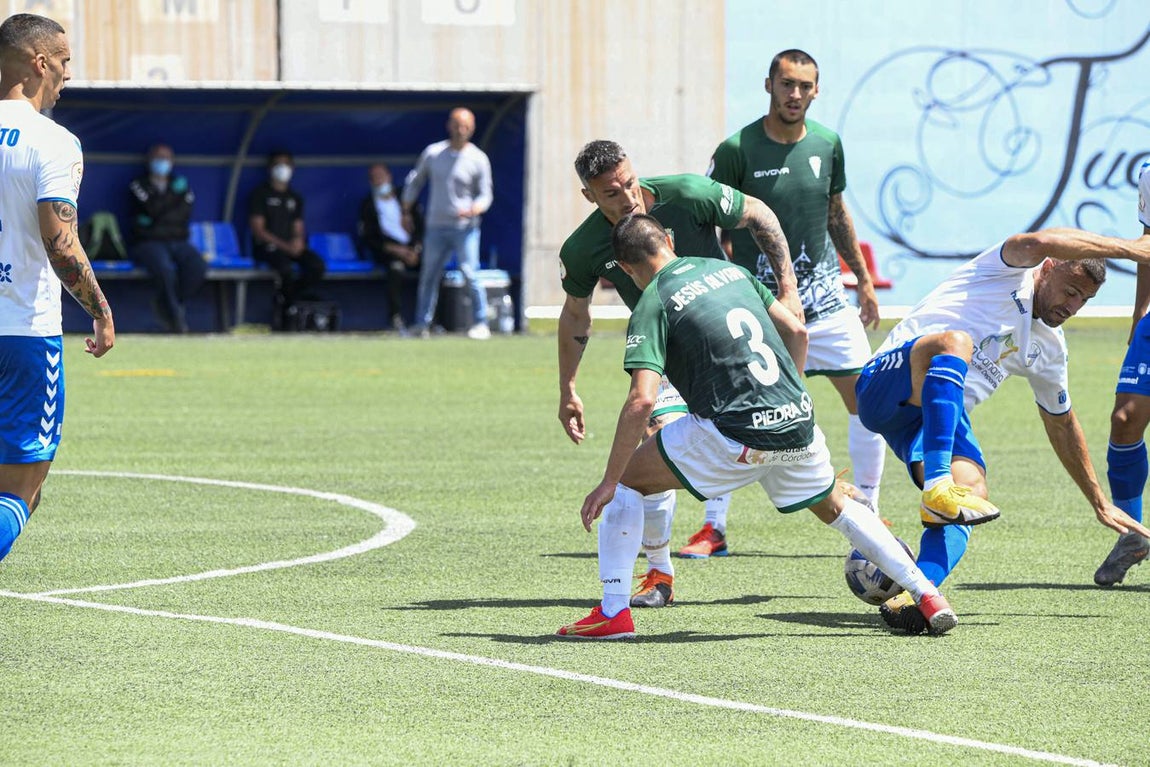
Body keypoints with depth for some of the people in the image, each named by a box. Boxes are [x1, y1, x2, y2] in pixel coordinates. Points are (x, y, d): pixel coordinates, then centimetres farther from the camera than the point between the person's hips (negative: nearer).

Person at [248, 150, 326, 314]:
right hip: (266, 246, -5)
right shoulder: (260, 194, 3)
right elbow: (258, 230, -5)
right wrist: (286, 246, -15)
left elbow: (298, 229, 17)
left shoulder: (295, 198, 20)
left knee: (317, 265, -24)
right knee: (286, 267, -37)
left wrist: (298, 241, -9)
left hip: (291, 247, 5)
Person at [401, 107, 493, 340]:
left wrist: (474, 209, -21)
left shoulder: (479, 159, -1)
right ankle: (422, 324, 14)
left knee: (470, 274, -12)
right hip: (436, 226, 3)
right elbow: (414, 181, 18)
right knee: (428, 276, 6)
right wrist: (406, 212, 17)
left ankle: (480, 324, -5)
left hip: (465, 227, -3)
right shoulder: (432, 153, 6)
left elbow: (485, 194, 0)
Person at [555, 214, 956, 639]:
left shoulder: (652, 305, -4)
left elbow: (642, 401, -14)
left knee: (628, 478, 10)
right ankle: (928, 595, 27)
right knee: (834, 507, 31)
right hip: (797, 424, 6)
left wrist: (609, 482, -11)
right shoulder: (728, 269, 15)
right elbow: (796, 332, 19)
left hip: (733, 435, -6)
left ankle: (613, 612, 2)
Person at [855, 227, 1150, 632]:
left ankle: (917, 593, -43)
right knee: (954, 341, -38)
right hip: (889, 381, -7)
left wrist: (1099, 502, 36)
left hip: (944, 418, 7)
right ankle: (937, 490, -53)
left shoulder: (1049, 348, 21)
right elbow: (1040, 243, -23)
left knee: (972, 498, -23)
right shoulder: (1012, 272, 0)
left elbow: (1061, 424, 34)